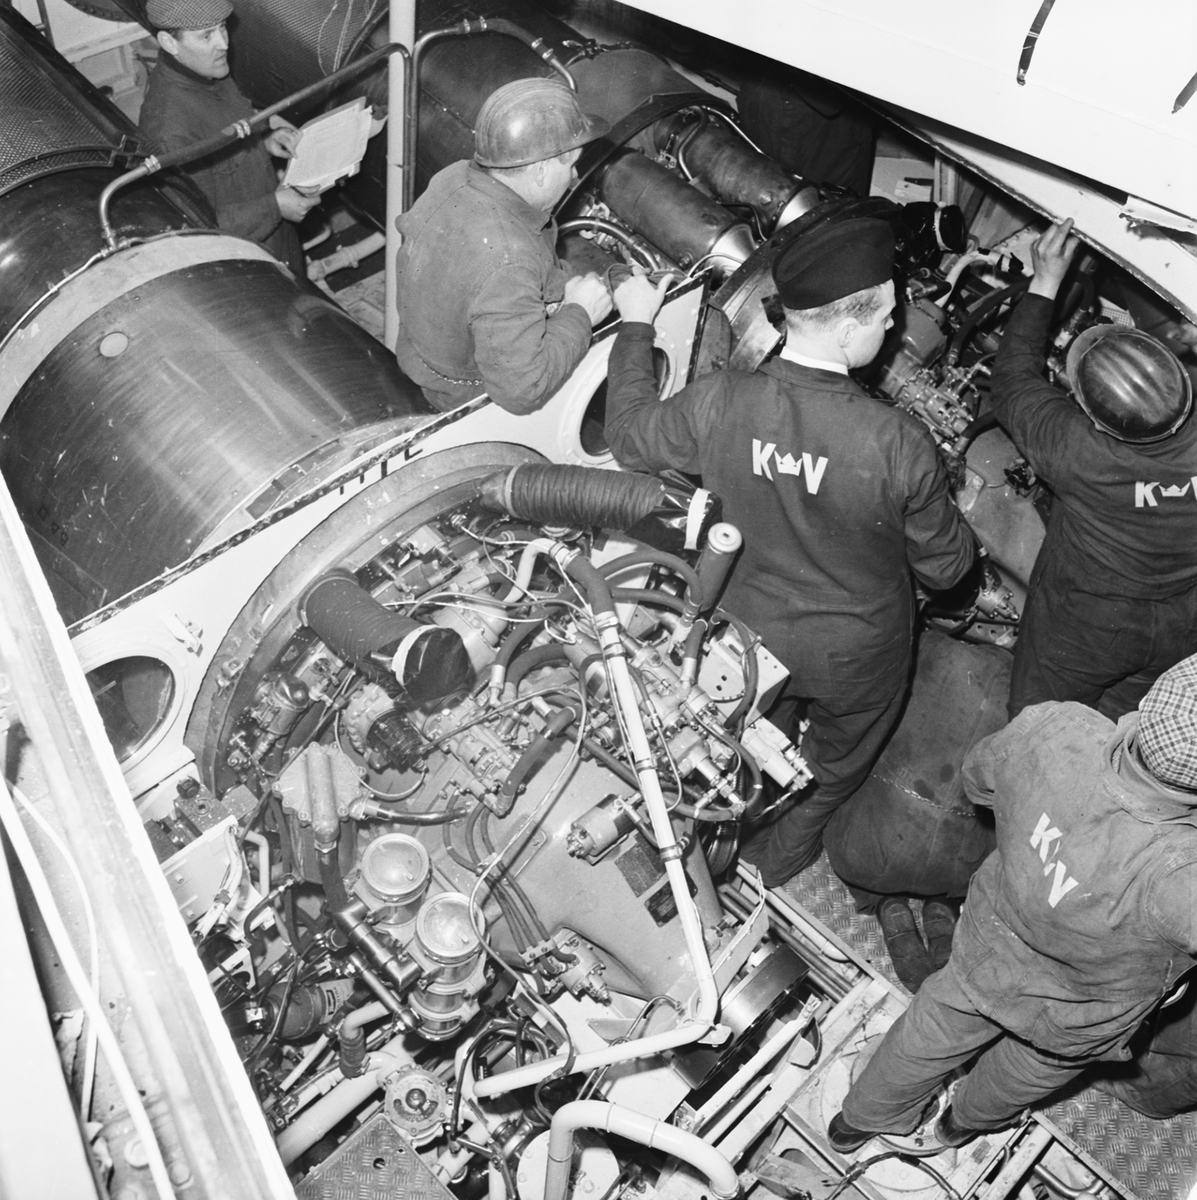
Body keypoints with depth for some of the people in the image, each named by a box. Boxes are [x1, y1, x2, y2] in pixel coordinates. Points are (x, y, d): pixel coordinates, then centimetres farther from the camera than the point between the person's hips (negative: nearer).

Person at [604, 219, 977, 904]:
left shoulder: (719, 403, -27)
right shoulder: (898, 445, -34)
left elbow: (630, 437, -4)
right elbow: (947, 566, -18)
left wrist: (636, 326, 6)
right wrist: (959, 520, 5)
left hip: (753, 627, 3)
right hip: (857, 655, -2)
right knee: (835, 768, 31)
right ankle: (779, 860, 57)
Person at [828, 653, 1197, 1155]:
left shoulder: (1052, 728, -35)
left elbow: (978, 777, -12)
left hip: (988, 947, 3)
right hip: (1074, 1024, -2)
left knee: (928, 1037, 33)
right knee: (1026, 1073, 36)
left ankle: (857, 1122, 61)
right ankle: (965, 1122, 69)